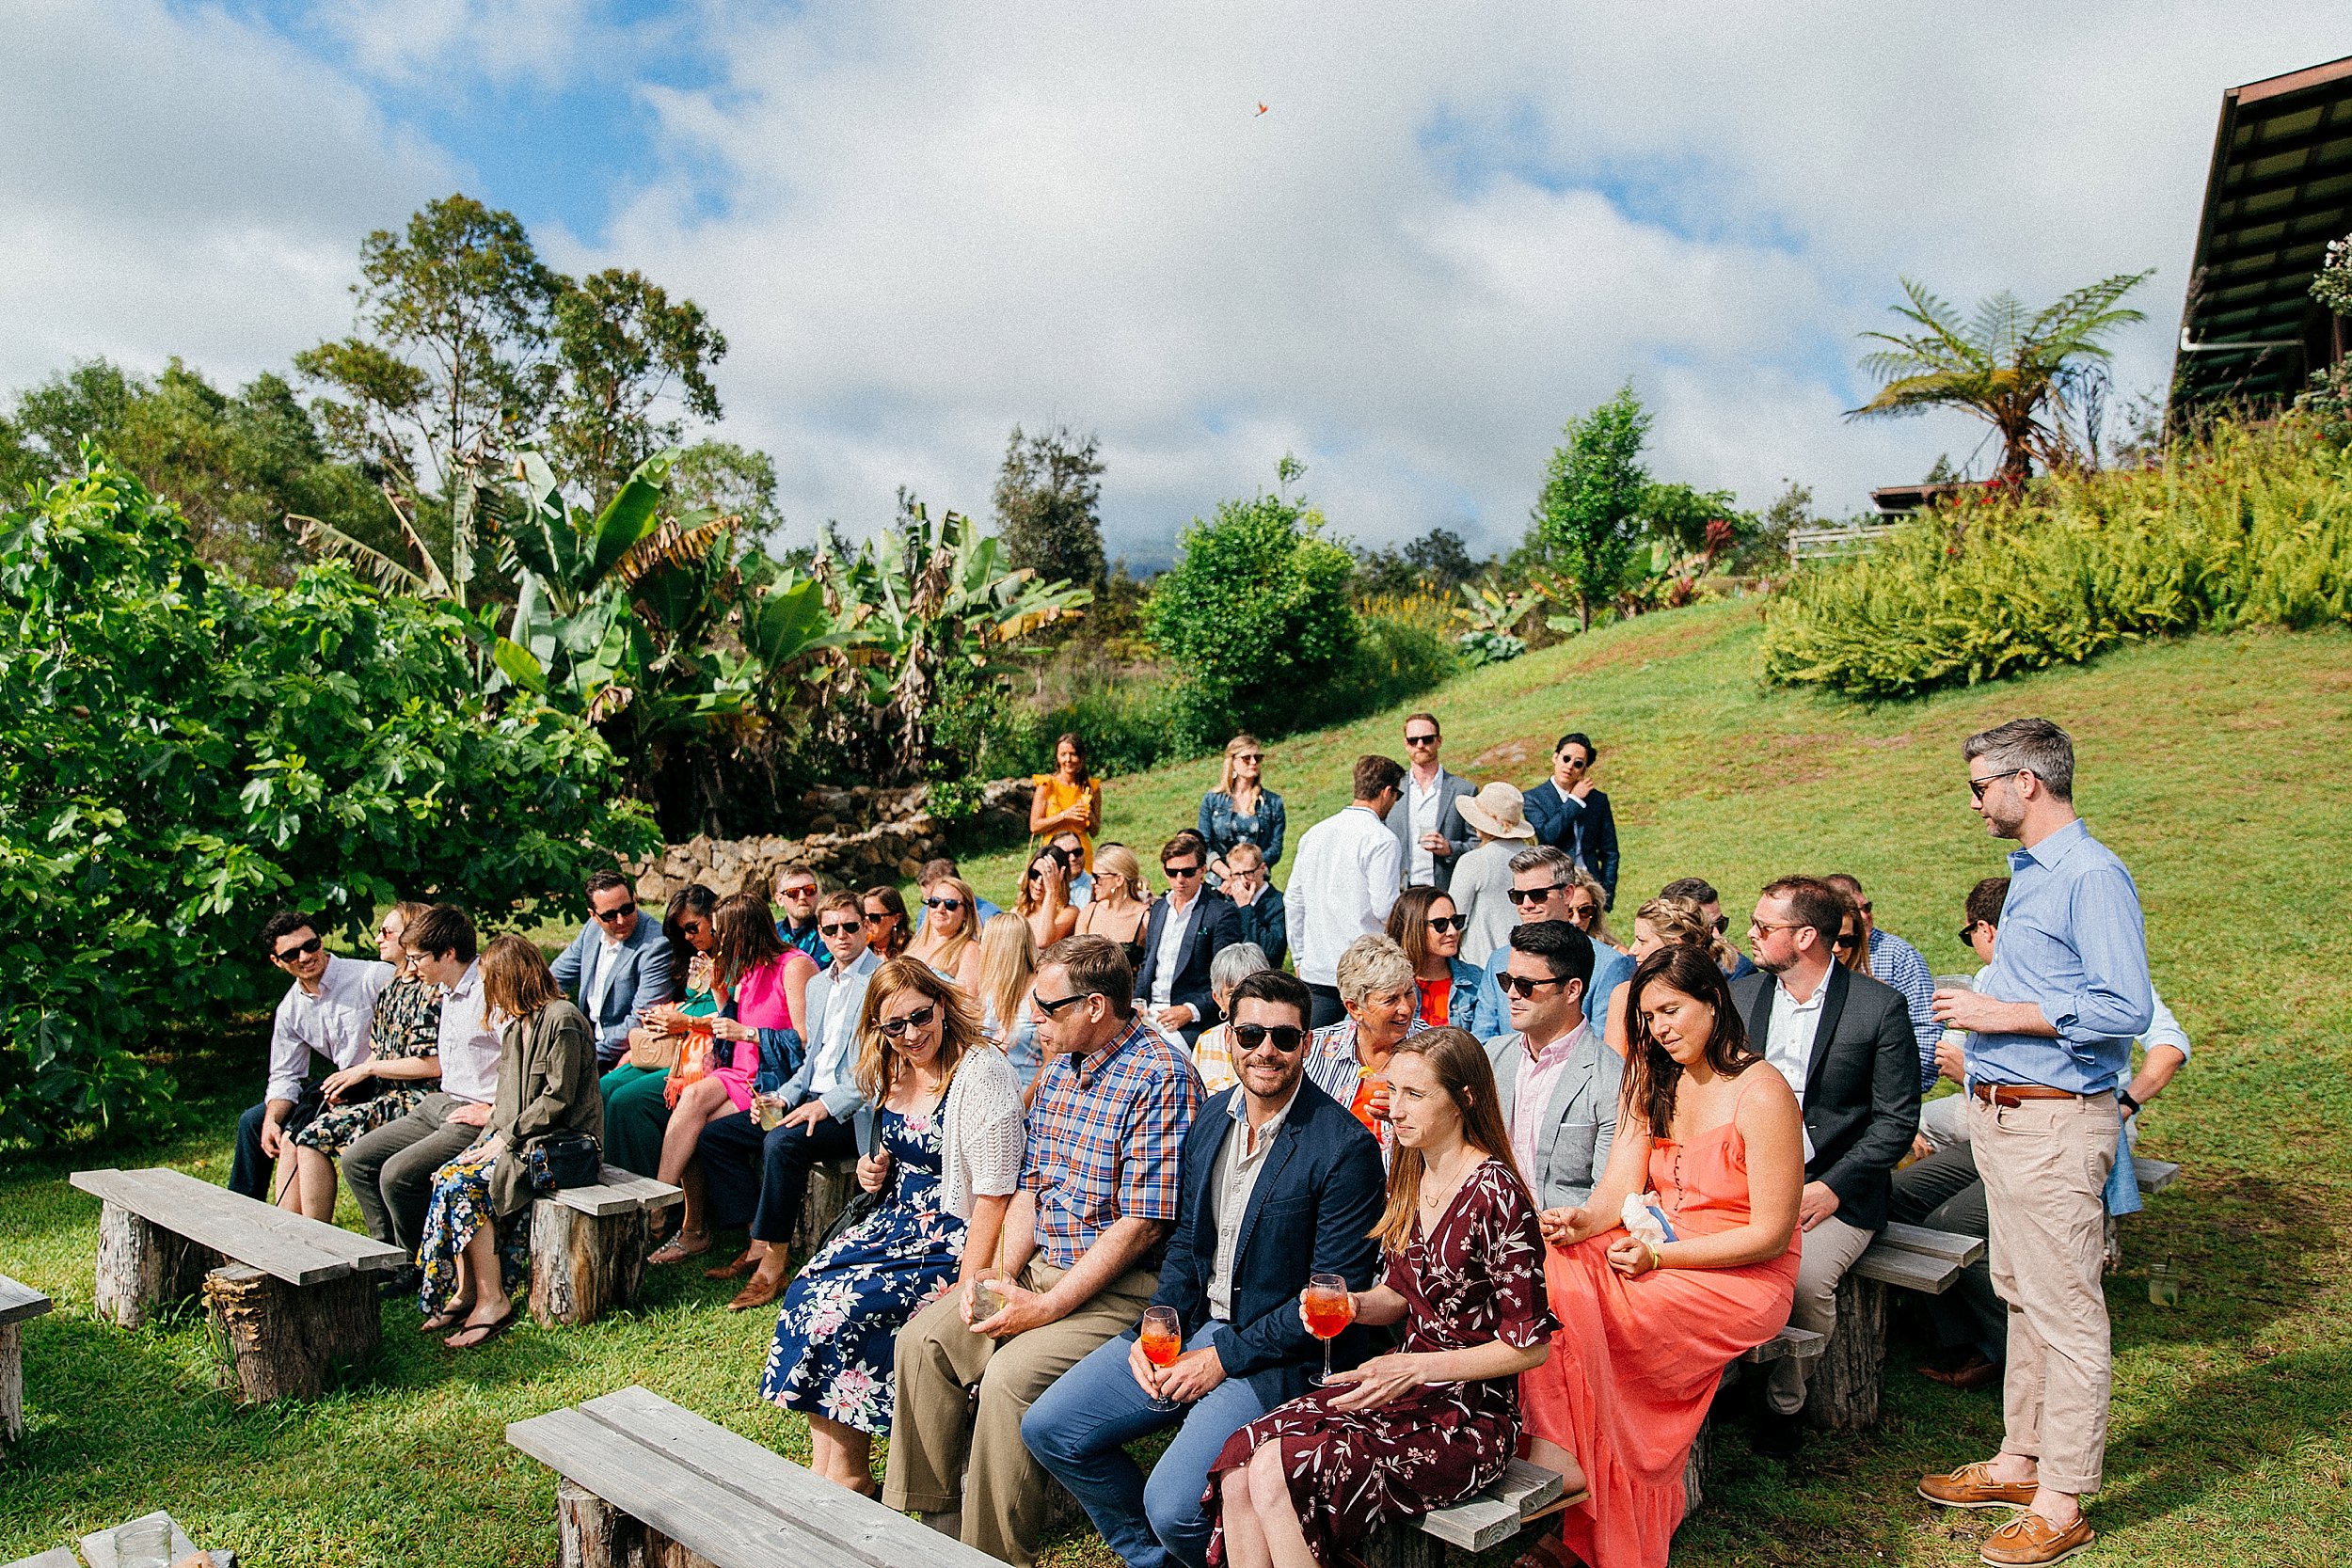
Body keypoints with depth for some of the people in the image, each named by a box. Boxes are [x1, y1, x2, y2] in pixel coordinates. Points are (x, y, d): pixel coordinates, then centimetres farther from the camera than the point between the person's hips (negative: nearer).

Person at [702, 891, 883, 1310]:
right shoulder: (816, 984, 18)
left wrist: (827, 1104, -23)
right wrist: (783, 1097, 3)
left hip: (857, 1110, -9)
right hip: (814, 1099, 9)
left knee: (782, 1143, -33)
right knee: (715, 1134, 1)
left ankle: (773, 1264, -20)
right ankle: (759, 1246, 0)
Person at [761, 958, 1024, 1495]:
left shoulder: (981, 1072, -17)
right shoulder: (892, 1073, 8)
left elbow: (994, 1195, -20)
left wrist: (965, 1290, -22)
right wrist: (873, 1174, 3)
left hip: (954, 1237, -8)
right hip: (898, 1221, 8)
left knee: (843, 1307, -20)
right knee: (808, 1290, -12)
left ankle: (849, 1476, -2)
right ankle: (822, 1467, -4)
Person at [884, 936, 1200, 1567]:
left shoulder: (1159, 1076, -19)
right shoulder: (1059, 1067, 10)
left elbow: (1142, 1224, -21)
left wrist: (1048, 1306, -20)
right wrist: (1001, 1274, -2)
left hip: (1122, 1288, -9)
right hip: (1042, 1268, 9)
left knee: (1011, 1374, -26)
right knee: (923, 1338, 0)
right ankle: (931, 1514, 15)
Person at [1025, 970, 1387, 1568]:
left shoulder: (1345, 1147, -17)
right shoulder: (1211, 1116, 6)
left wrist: (1225, 1357, -16)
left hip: (1280, 1355, -7)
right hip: (1193, 1326, 7)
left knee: (1172, 1504, -24)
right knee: (1048, 1428, 1)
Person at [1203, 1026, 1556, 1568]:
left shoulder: (1495, 1194, -18)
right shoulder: (1411, 1177, 6)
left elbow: (1531, 1345, -14)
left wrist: (1417, 1367, -19)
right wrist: (1354, 1304, -5)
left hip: (1470, 1418, -7)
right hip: (1406, 1385, 7)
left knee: (1275, 1470, -22)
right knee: (1239, 1457, -15)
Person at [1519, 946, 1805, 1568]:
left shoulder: (1762, 1095, -13)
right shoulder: (1652, 1084, 9)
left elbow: (1770, 1235, -13)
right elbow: (1619, 1190, 1)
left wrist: (1659, 1255, -20)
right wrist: (1583, 1222, -22)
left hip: (1740, 1278, -6)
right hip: (1656, 1250, 6)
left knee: (1575, 1306, -28)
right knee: (1549, 1265, -24)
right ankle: (1551, 1451, -26)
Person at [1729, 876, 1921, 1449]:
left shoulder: (1880, 1006, -3)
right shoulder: (1741, 994, 9)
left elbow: (1897, 1120, -3)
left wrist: (1832, 1188, -14)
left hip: (1837, 1191, -3)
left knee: (1804, 1277, -29)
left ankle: (1782, 1401, -2)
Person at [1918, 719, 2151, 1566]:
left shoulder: (2092, 875, -16)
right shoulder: (2028, 873, 15)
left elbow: (2125, 1008, -24)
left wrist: (2004, 1013, -19)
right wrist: (1980, 1013, 14)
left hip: (2056, 1122, -10)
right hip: (2002, 1114, 10)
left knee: (2065, 1310, -1)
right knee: (2021, 1297, 17)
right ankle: (2022, 1459, 29)